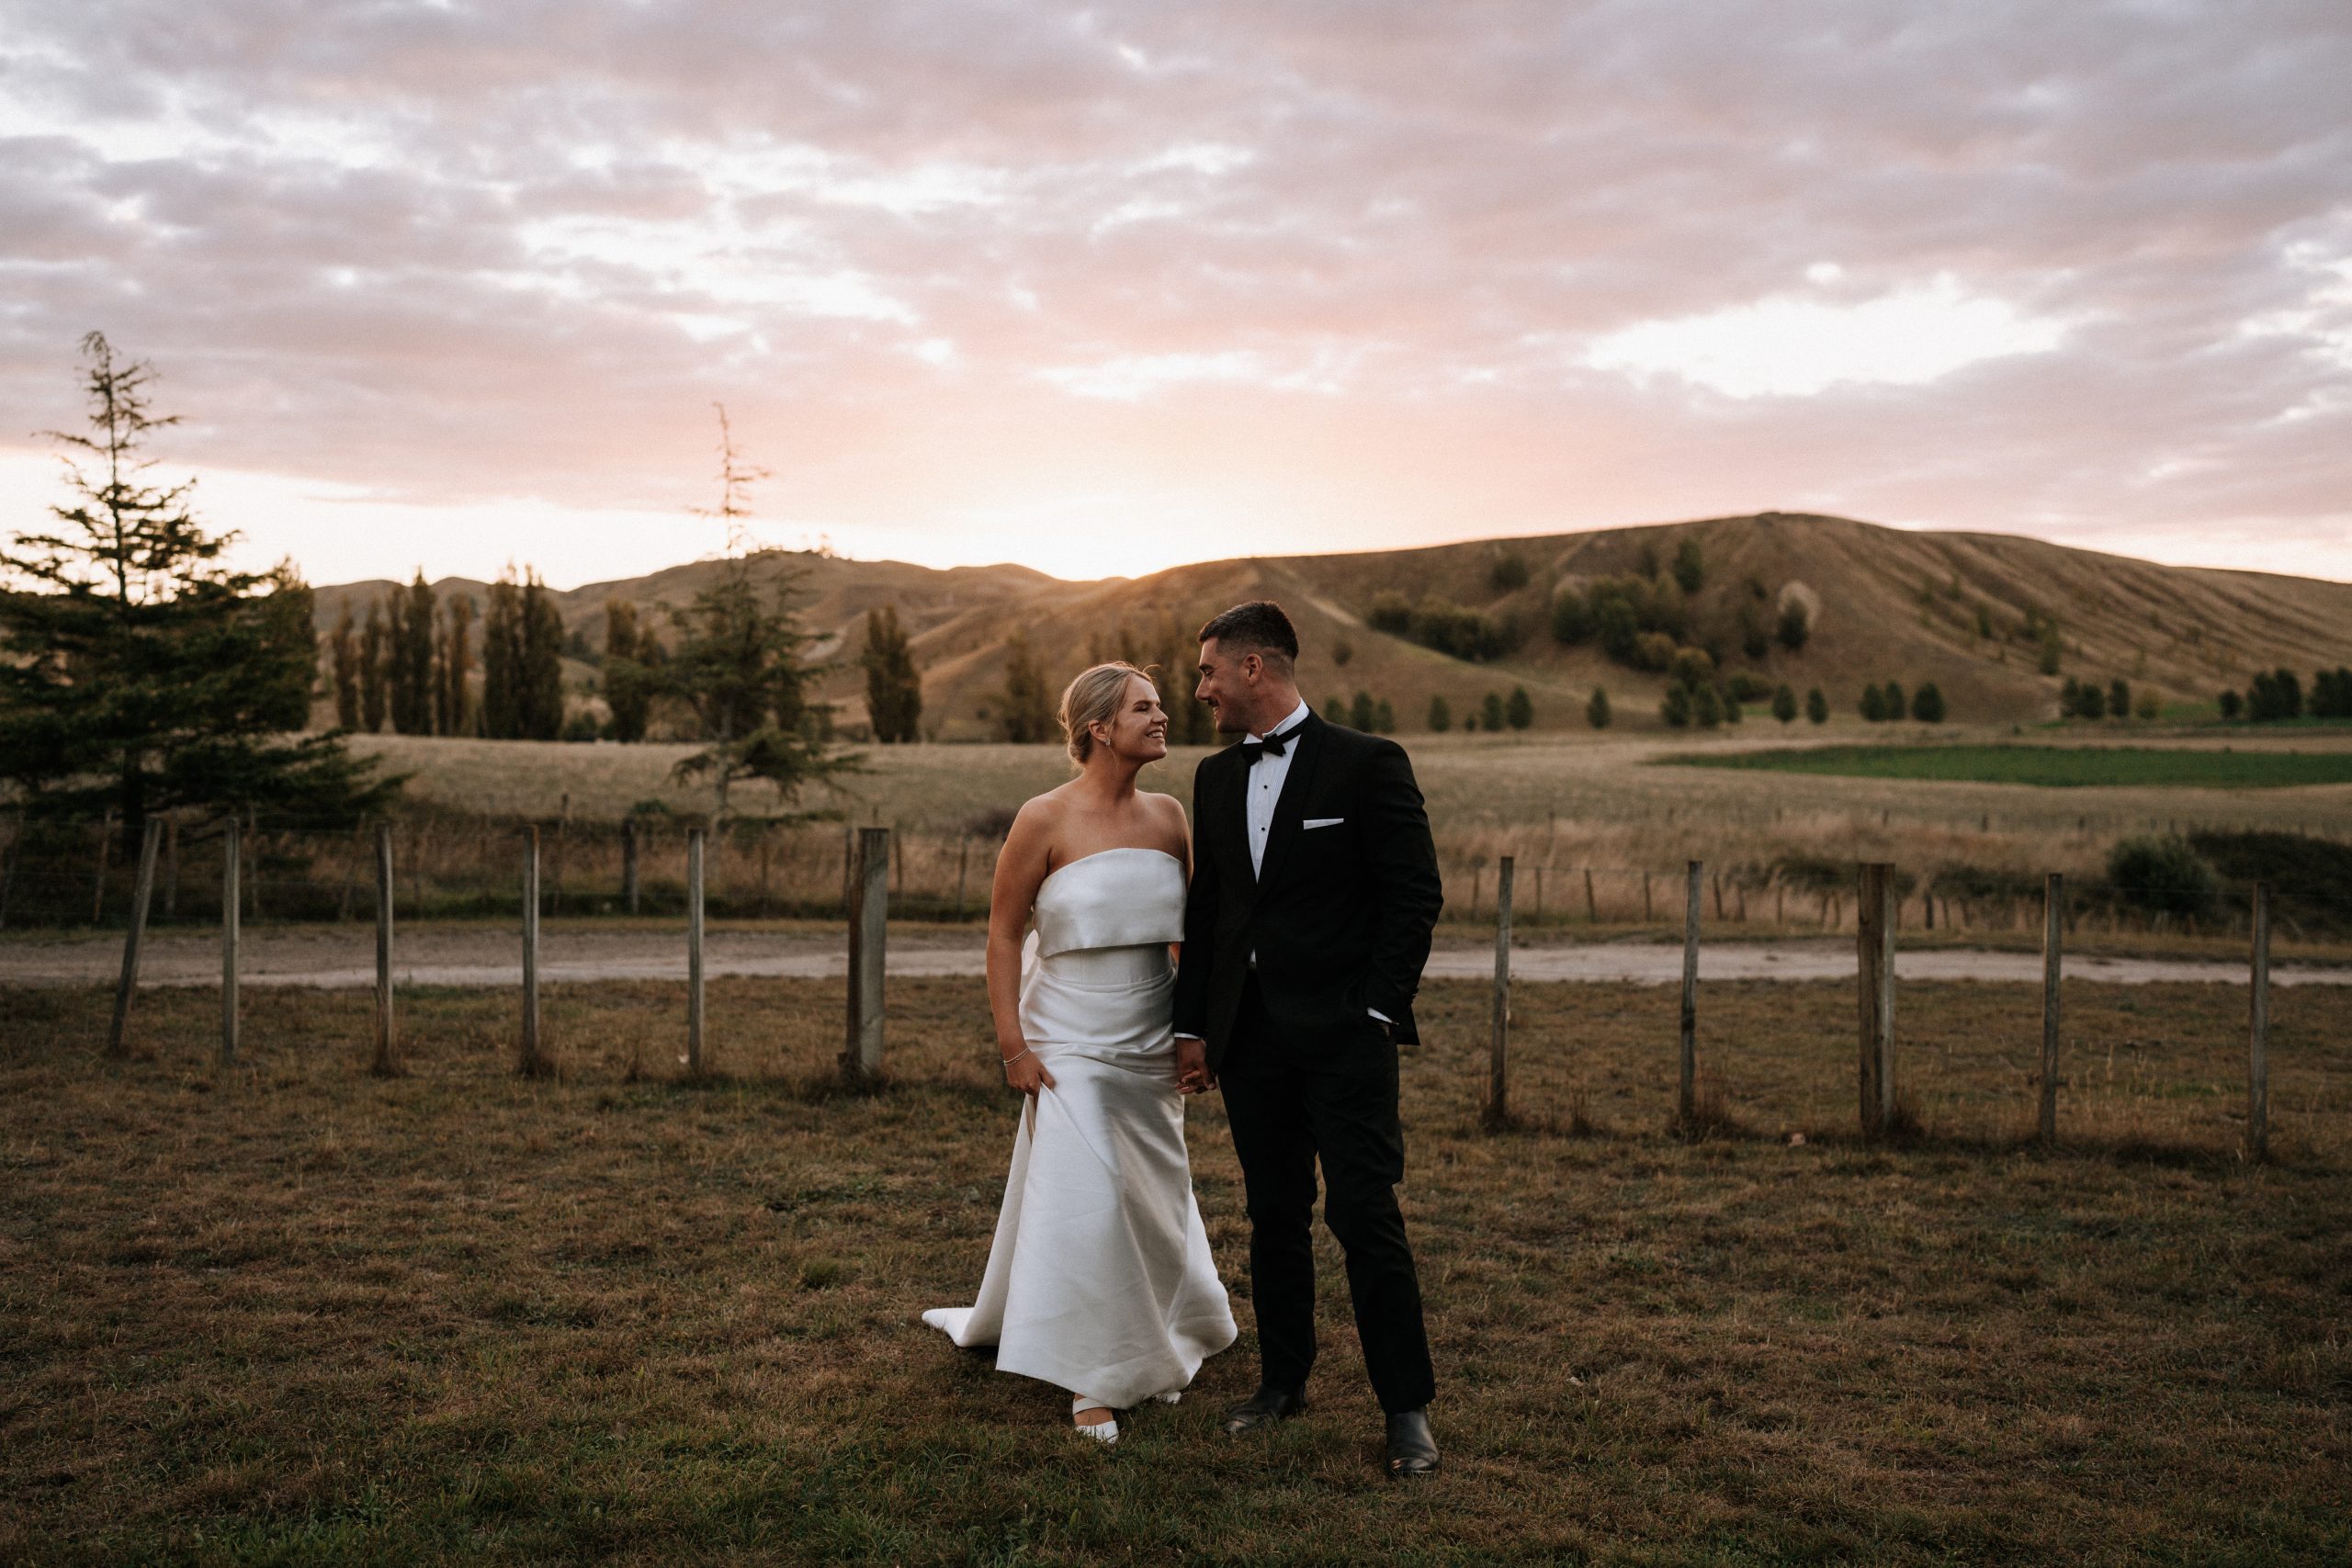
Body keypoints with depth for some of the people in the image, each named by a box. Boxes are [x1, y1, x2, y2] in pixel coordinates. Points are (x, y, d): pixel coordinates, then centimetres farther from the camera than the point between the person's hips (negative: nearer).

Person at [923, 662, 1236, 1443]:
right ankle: (1091, 1380, 12)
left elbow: (1194, 932, 9)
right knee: (1082, 1203, -4)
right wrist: (1013, 1045, -11)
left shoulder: (1169, 816, 1)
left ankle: (1154, 1347, 37)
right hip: (1069, 1042, -4)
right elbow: (1002, 934, -7)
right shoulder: (1045, 820, -12)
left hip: (1151, 1046, 5)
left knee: (1157, 1198, 13)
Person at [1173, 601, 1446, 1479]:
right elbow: (1204, 907, 15)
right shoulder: (1216, 778, 12)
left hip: (1343, 1032, -5)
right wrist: (1191, 1026, 10)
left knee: (1365, 1214, -6)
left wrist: (1379, 1012, -12)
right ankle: (1283, 1382, 26)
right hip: (1250, 1035, 6)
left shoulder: (1366, 764, -6)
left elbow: (1415, 897, -6)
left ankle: (1406, 1408, 6)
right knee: (1274, 1216, 13)